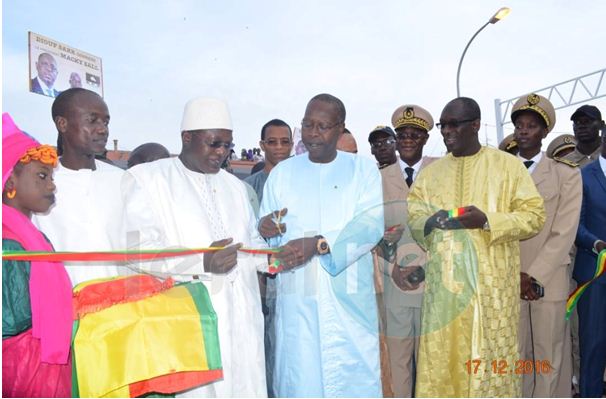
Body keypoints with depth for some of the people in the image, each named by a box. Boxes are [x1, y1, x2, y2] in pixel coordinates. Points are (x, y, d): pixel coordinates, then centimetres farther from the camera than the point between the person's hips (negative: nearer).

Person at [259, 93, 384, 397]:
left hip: (349, 298, -1)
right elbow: (263, 232, 7)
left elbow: (371, 225, -9)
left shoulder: (363, 169, 5)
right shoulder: (282, 172, 9)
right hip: (297, 299, 1)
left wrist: (318, 244, -22)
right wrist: (264, 229, -16)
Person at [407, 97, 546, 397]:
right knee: (441, 358, 5)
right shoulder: (430, 172, 11)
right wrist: (429, 222, -13)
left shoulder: (508, 165, 1)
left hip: (491, 283, -2)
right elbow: (412, 215, 10)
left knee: (491, 359, 4)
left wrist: (487, 221, -17)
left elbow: (534, 215, -2)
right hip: (443, 282, 3)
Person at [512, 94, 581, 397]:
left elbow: (564, 232, -4)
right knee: (513, 355, 6)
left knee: (548, 356, 5)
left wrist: (534, 276, -11)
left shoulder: (566, 174, 3)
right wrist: (514, 275, -7)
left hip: (548, 280, -1)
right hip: (507, 281, 1)